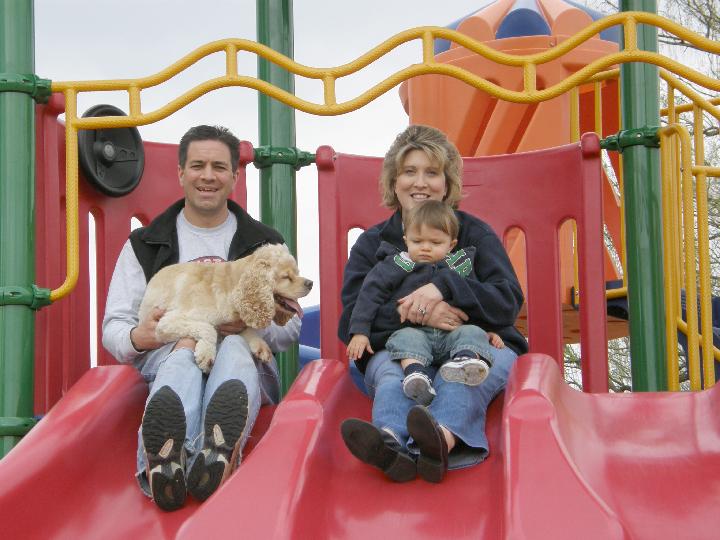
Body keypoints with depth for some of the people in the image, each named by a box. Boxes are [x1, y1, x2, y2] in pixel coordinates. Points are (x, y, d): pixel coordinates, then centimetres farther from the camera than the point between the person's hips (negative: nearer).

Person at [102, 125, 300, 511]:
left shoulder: (264, 244, 20)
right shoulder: (145, 244, 19)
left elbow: (290, 327, 14)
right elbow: (113, 327, 14)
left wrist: (250, 324, -10)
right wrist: (138, 338, -13)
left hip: (243, 350, 0)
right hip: (166, 355, 0)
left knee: (233, 349, -38)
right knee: (183, 354, -38)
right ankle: (165, 459, -71)